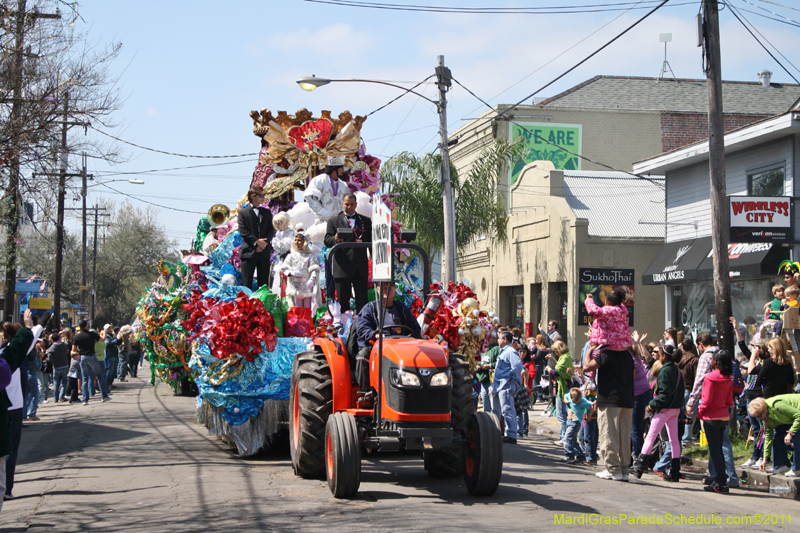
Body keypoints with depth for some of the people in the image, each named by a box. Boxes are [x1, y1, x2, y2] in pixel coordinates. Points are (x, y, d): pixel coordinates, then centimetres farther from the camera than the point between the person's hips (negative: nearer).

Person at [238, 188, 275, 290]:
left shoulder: (267, 212, 17)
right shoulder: (243, 212, 5)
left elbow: (271, 230, 8)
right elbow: (243, 231, -5)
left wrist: (264, 243, -8)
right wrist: (256, 241, -14)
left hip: (264, 252, 4)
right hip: (249, 251, -3)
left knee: (264, 281, 3)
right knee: (246, 282, -4)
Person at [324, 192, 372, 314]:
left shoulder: (366, 221, 16)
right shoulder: (334, 221, 11)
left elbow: (371, 242, 15)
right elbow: (327, 241, 0)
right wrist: (335, 239, -23)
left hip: (360, 267, 1)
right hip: (342, 267, -1)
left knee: (362, 300, -2)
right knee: (342, 300, 2)